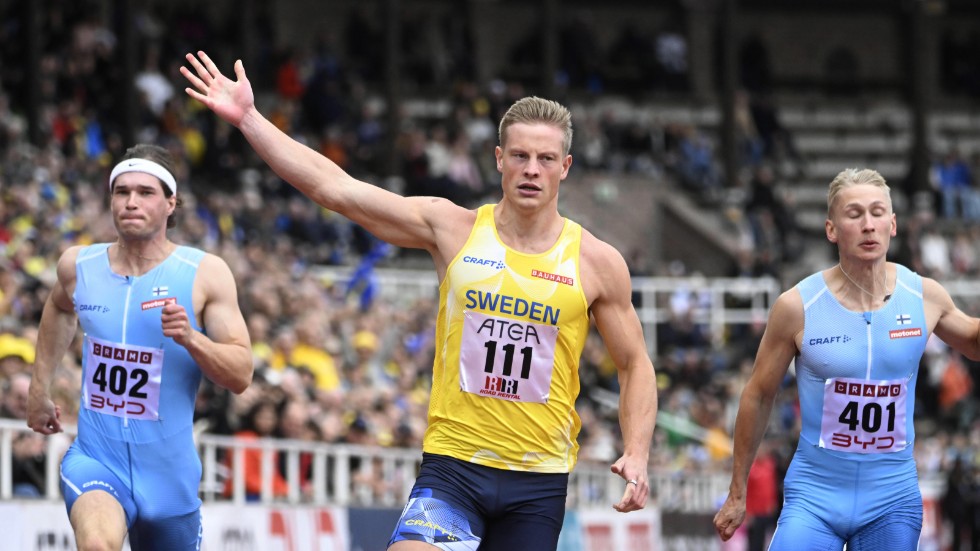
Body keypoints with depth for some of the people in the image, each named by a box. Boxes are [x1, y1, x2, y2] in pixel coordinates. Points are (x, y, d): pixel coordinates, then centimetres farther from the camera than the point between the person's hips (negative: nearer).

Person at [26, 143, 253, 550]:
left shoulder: (206, 274, -8)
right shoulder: (77, 265, 1)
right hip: (95, 459, 0)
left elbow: (241, 376, -10)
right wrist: (39, 390, 26)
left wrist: (191, 338, -27)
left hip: (168, 472, 0)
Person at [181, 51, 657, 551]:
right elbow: (332, 186, -3)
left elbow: (635, 365, 10)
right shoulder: (452, 228, 0)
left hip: (539, 481, 1)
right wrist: (248, 119, -8)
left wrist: (636, 455, -4)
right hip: (453, 466, -1)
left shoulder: (596, 261, 1)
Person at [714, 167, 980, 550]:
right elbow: (758, 396, 2)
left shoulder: (925, 296, -2)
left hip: (893, 500, 2)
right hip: (815, 493, -2)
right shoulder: (798, 306, -9)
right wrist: (737, 494, 7)